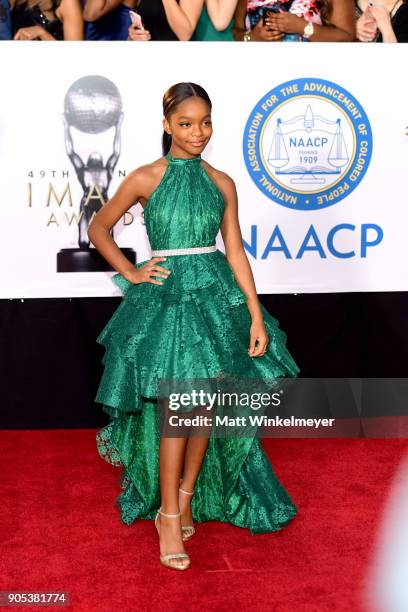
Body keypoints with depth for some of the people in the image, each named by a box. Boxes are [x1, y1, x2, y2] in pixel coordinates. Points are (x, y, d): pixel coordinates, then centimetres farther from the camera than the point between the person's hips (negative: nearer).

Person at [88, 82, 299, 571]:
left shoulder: (221, 183, 6)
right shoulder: (145, 178, -2)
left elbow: (235, 252, 5)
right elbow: (98, 228, 9)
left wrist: (256, 316, 0)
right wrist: (130, 273, 1)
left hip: (215, 295, 3)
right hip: (164, 297, -3)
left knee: (205, 406, 6)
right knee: (177, 408, -7)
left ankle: (186, 497, 26)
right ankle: (168, 517, 6)